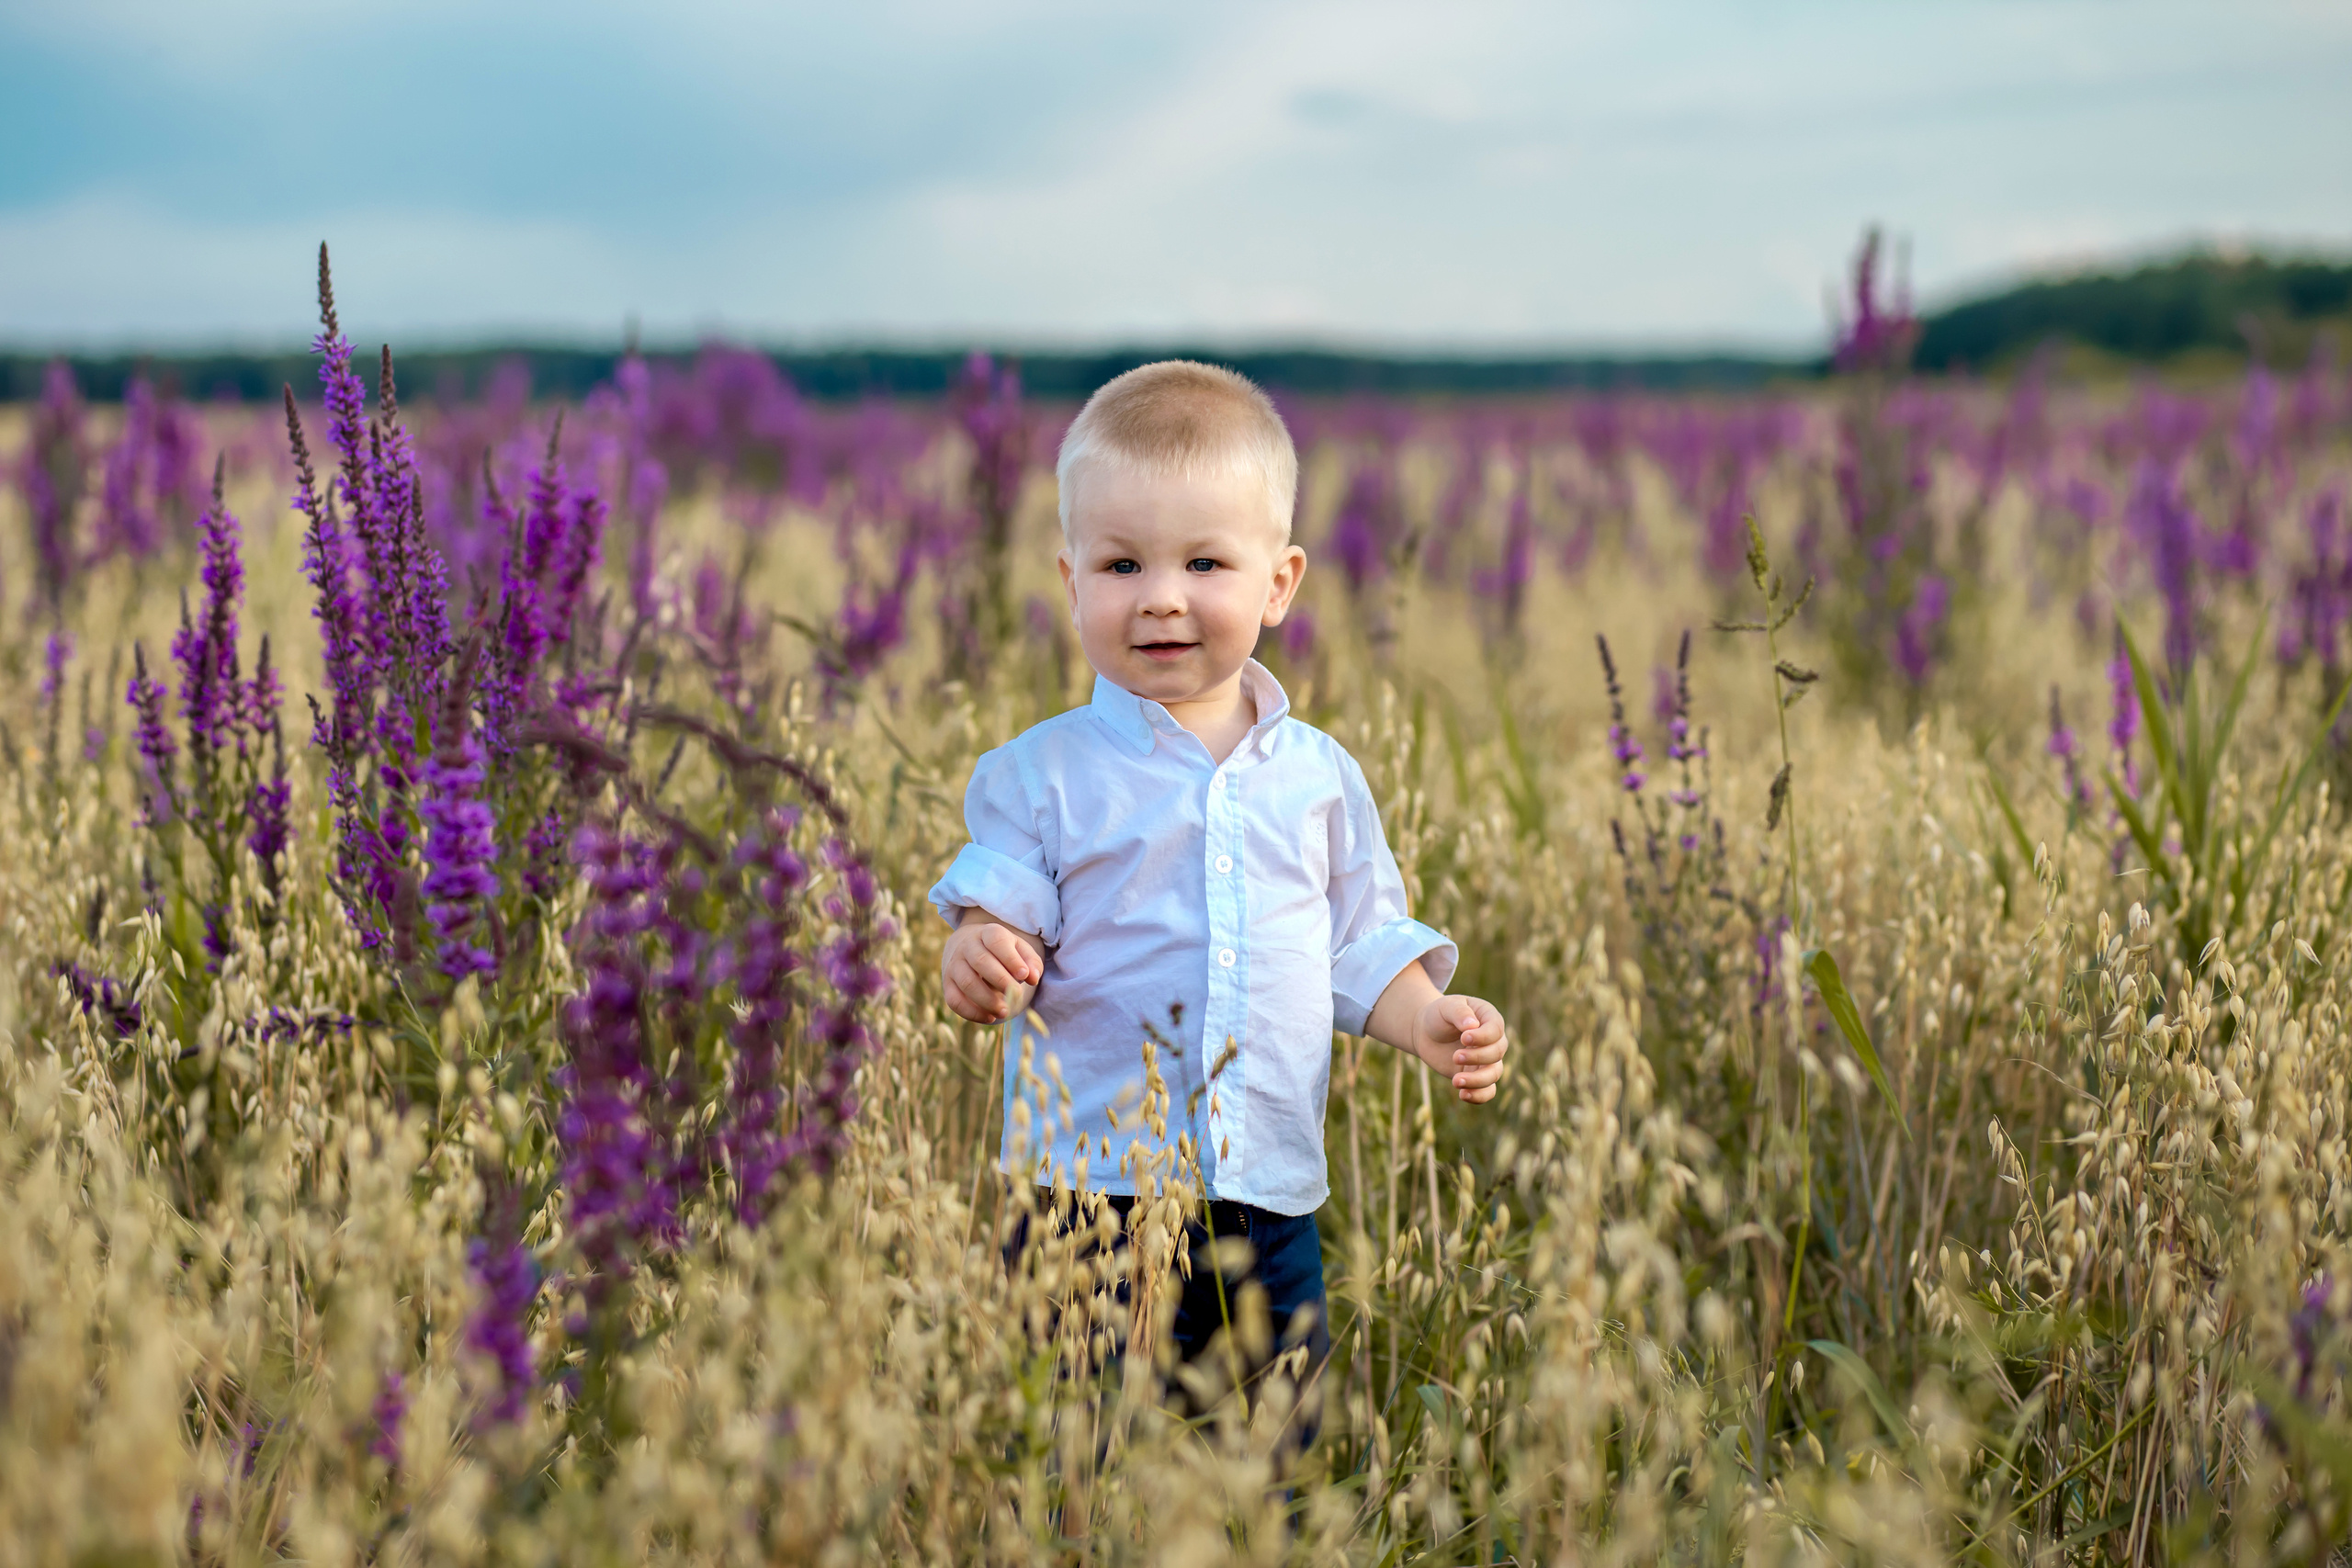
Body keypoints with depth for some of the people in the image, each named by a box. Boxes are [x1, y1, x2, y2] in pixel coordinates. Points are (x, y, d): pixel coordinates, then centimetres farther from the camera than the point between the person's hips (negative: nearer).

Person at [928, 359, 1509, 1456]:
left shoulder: (1317, 777, 8)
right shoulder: (1040, 776, -2)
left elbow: (1360, 947, 14)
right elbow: (996, 924, -5)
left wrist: (1432, 1024, -3)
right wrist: (979, 964, -27)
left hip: (1270, 1211, 3)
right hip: (1091, 1202, -3)